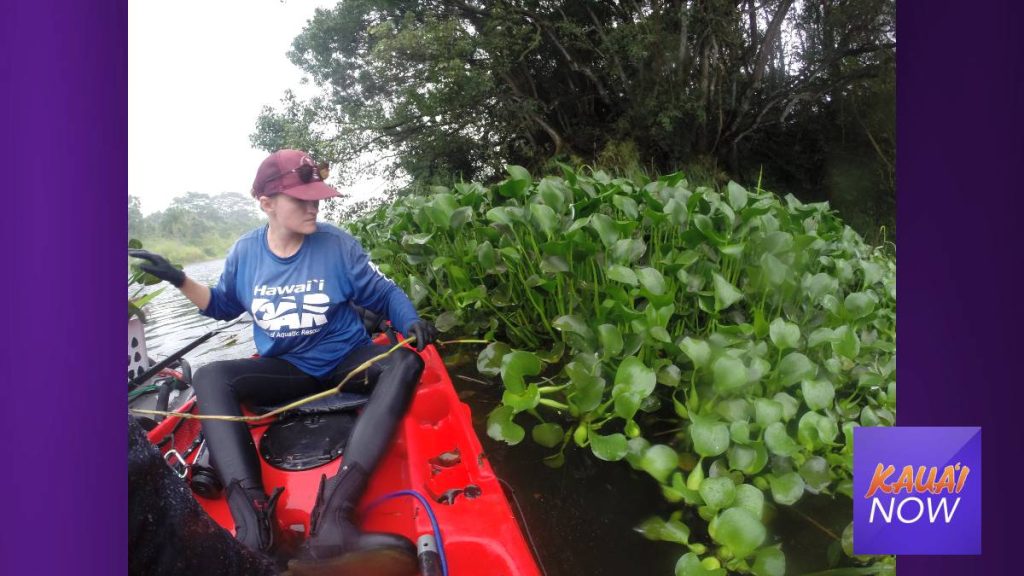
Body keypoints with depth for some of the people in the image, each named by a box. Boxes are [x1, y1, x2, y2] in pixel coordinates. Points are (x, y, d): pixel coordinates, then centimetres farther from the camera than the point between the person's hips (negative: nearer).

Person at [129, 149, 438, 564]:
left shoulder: (338, 245, -9)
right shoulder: (244, 252, 0)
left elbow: (384, 294, -3)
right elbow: (224, 306, 16)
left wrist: (410, 322, -23)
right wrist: (179, 280, 2)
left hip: (346, 361, -2)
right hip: (285, 370, 2)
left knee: (404, 364, -33)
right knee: (209, 377, -22)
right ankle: (251, 513, -40)